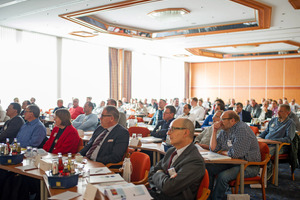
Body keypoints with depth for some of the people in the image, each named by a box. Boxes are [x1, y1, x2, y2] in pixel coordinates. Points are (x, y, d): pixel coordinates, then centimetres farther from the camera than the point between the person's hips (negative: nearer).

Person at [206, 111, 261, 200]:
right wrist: (215, 131, -2)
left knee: (223, 176, -29)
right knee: (208, 168, -5)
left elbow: (235, 154, -28)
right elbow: (213, 148, 7)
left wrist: (223, 152, -7)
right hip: (231, 163, 9)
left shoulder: (242, 130, -21)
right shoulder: (224, 131, 6)